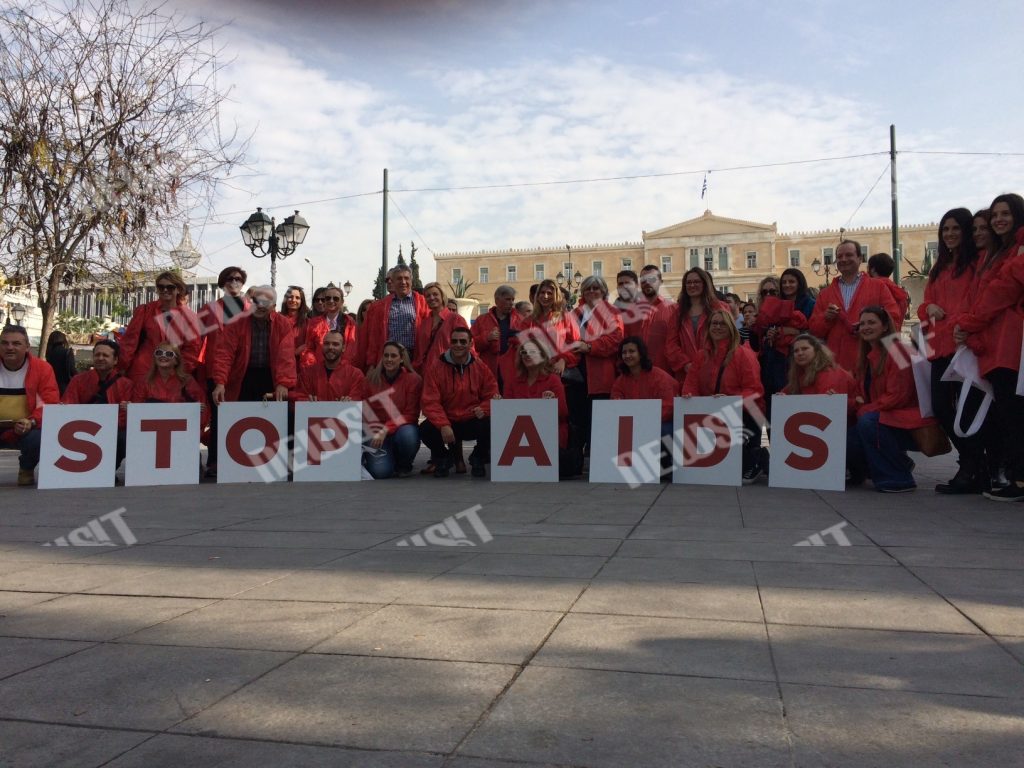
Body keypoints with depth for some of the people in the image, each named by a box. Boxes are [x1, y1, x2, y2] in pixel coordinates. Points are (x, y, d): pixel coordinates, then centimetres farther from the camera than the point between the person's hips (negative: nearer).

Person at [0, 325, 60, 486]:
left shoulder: (42, 368, -6)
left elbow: (50, 403, -8)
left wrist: (31, 422, -27)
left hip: (26, 429, -2)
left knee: (38, 438, -34)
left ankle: (26, 469, 2)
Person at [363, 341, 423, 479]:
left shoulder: (413, 379, -7)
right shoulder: (371, 378, -1)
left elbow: (410, 415, -9)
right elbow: (364, 410, 5)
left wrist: (387, 429, -22)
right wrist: (372, 429, -14)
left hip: (403, 428, 0)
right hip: (377, 431, 0)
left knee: (408, 435, -37)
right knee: (379, 471, -25)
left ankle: (404, 466, -3)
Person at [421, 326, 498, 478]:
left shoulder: (481, 368, 2)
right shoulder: (436, 371, -4)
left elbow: (492, 396, 4)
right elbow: (431, 402, -11)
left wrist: (483, 409, -20)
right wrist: (443, 425, -26)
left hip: (473, 422, 1)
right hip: (446, 423, -1)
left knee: (492, 425, -31)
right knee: (425, 429, -31)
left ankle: (478, 458, 5)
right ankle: (443, 458, 6)